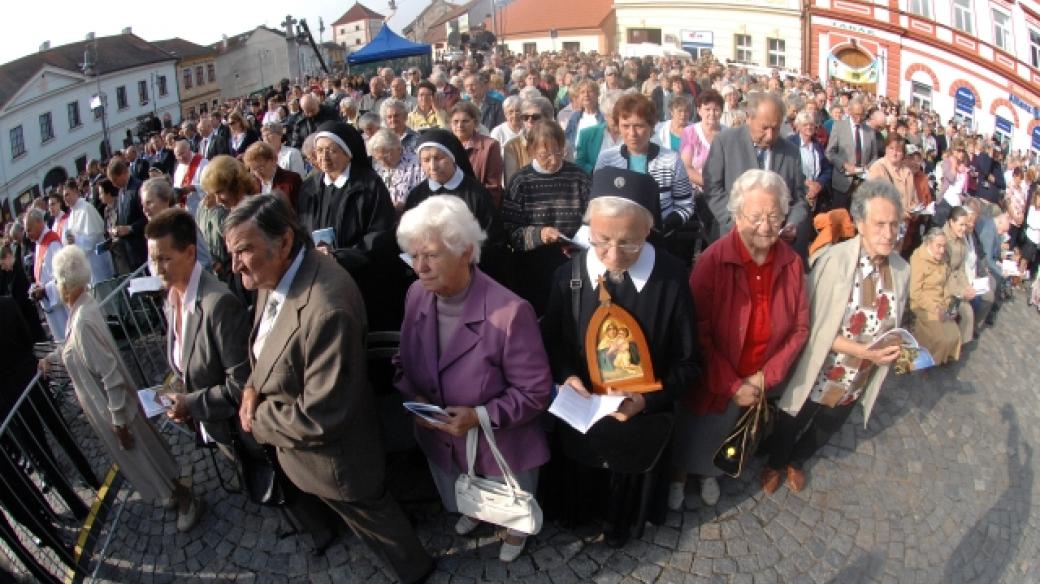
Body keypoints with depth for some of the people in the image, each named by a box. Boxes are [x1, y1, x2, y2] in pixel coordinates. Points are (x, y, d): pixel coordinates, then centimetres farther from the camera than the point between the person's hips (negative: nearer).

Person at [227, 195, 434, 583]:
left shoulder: (327, 309, -41)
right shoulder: (277, 274, -11)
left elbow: (320, 419, -34)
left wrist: (258, 421, -18)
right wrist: (254, 385, -8)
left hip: (332, 455, -8)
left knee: (369, 512, 20)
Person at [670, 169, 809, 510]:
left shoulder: (792, 263, -11)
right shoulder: (713, 261, -24)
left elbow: (799, 328, -4)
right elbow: (699, 334, -21)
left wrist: (765, 377, -13)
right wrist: (731, 385, -19)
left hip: (760, 385, 3)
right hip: (713, 383, -3)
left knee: (719, 439, 29)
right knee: (692, 435, 22)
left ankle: (709, 474, 59)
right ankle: (679, 477, 52)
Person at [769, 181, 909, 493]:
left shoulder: (901, 270, -10)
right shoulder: (833, 260, -26)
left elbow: (891, 326, 5)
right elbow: (814, 326, -22)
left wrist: (897, 351, -14)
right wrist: (865, 351, -28)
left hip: (856, 385, 5)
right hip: (815, 380, -4)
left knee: (823, 432, 30)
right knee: (788, 429, 22)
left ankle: (796, 461, 60)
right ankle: (774, 463, 54)